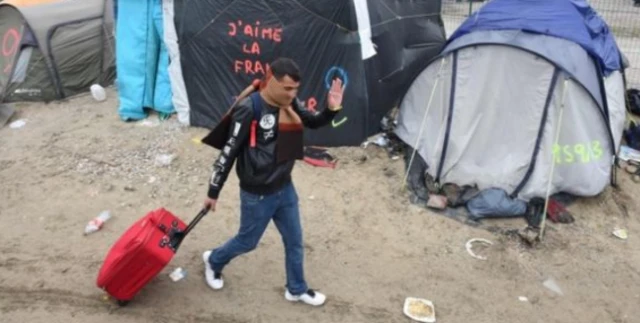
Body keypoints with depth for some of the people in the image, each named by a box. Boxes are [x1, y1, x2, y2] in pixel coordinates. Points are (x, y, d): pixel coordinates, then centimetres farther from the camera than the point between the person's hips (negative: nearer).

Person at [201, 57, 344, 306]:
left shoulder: (290, 104, -5)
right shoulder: (249, 109, -24)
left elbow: (314, 122, 10)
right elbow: (228, 152, -18)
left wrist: (331, 109, -13)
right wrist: (213, 192, -10)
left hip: (285, 188, 6)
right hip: (257, 195, -6)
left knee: (295, 241, 18)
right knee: (247, 242, 15)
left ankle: (297, 289, 40)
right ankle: (214, 260, 46)